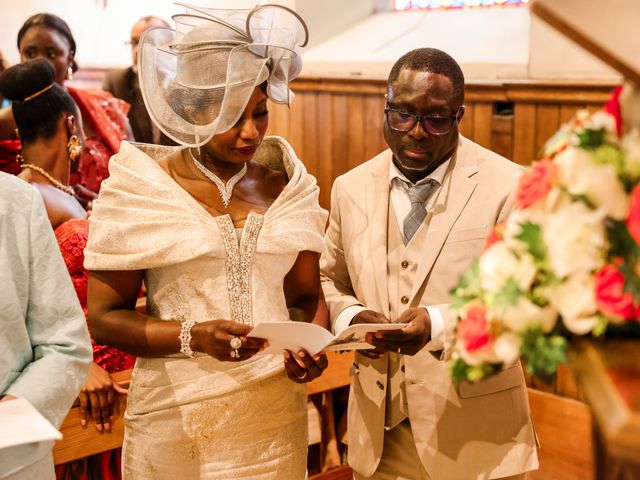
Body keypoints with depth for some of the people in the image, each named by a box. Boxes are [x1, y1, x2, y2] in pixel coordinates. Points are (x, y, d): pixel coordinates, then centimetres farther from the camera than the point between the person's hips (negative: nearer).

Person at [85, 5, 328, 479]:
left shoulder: (285, 185, 3)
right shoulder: (140, 189, -7)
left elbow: (307, 296, 10)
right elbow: (105, 316, -7)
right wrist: (192, 336, -22)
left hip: (276, 412, 3)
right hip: (177, 416, -3)